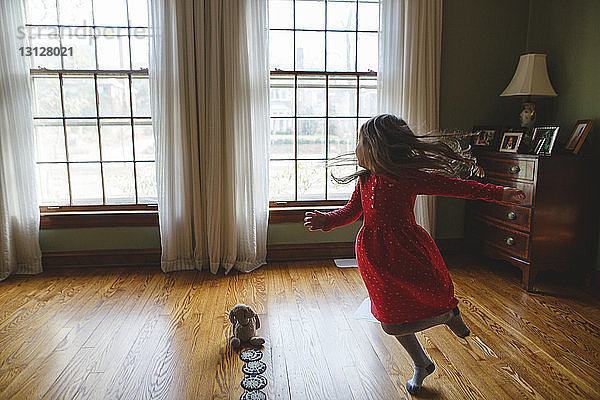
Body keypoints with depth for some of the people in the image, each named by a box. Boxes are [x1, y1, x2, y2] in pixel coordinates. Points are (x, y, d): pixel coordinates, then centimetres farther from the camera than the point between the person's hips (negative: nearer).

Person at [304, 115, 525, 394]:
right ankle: (421, 365, 44)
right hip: (375, 257, 7)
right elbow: (352, 210, 13)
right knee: (391, 323, 17)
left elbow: (452, 185, -13)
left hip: (408, 255, -6)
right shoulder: (364, 179, 3)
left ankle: (449, 314, 30)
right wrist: (326, 221, -1)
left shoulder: (408, 178, -17)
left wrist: (498, 194, -13)